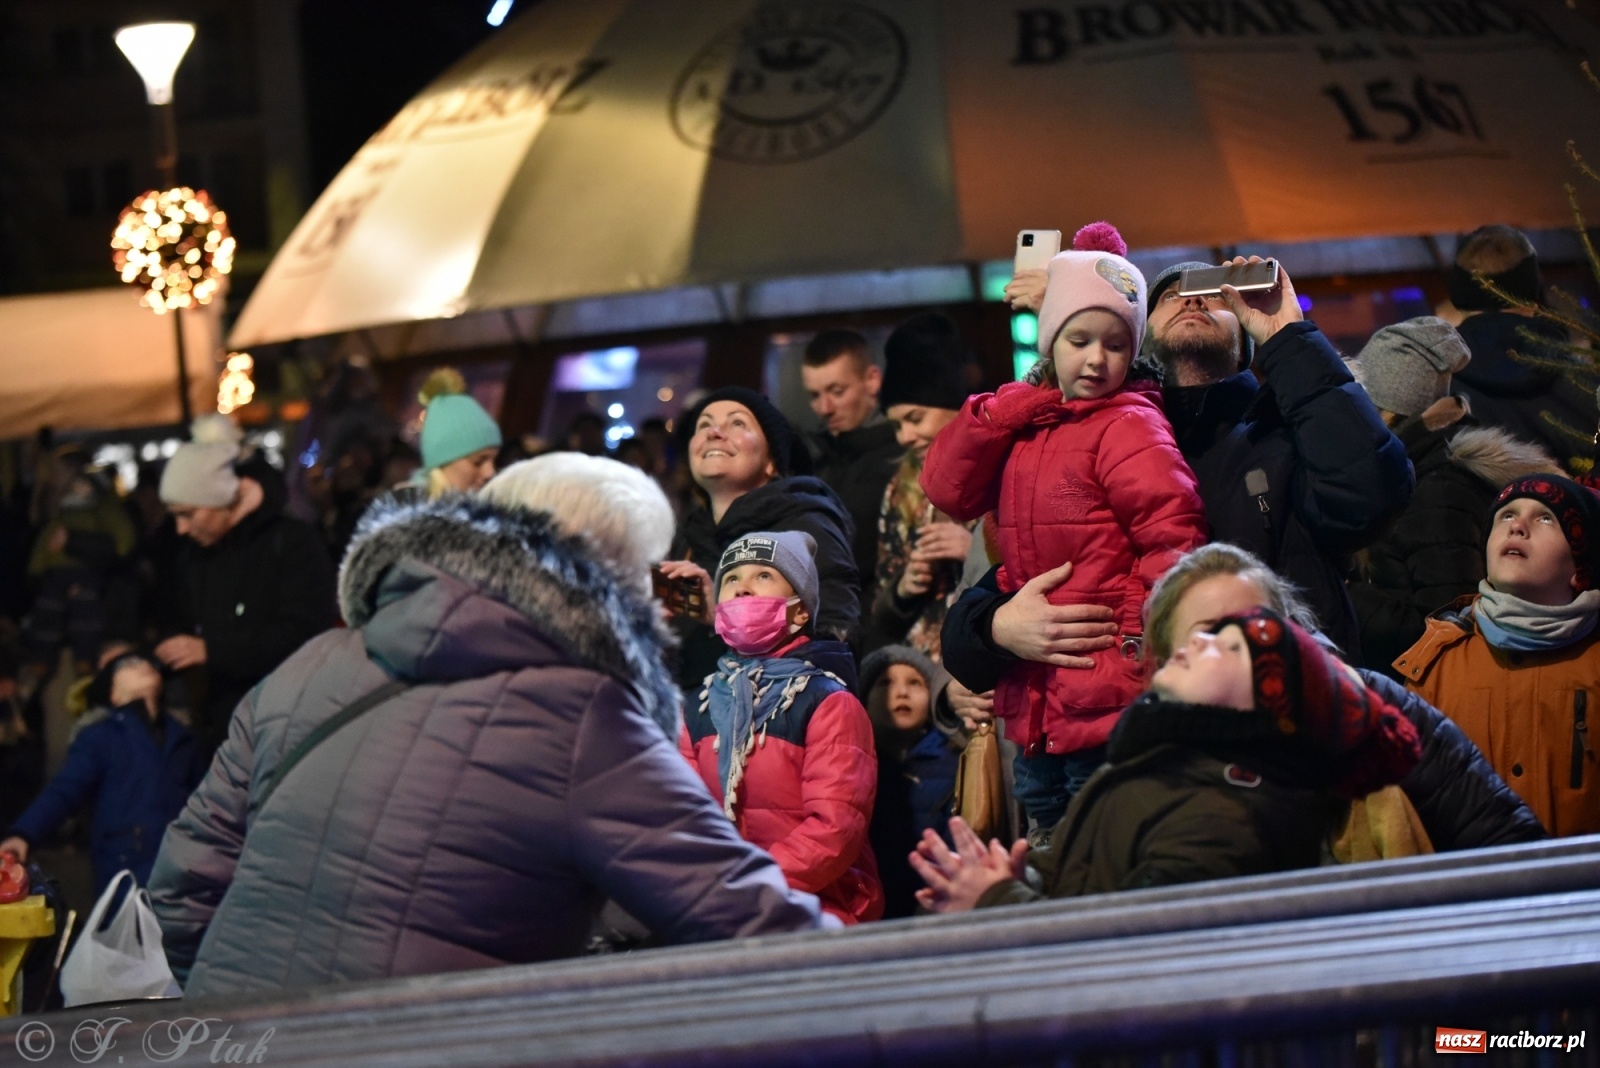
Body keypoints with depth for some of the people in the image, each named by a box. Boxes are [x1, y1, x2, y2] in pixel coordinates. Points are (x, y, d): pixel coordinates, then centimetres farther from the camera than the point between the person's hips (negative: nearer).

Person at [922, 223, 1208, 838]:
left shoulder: (1128, 426, -7)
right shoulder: (1023, 428, 14)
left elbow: (1173, 539, -15)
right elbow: (946, 489, 4)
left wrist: (1136, 648, -17)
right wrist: (1014, 404, -1)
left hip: (1108, 710, -8)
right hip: (1034, 706, 8)